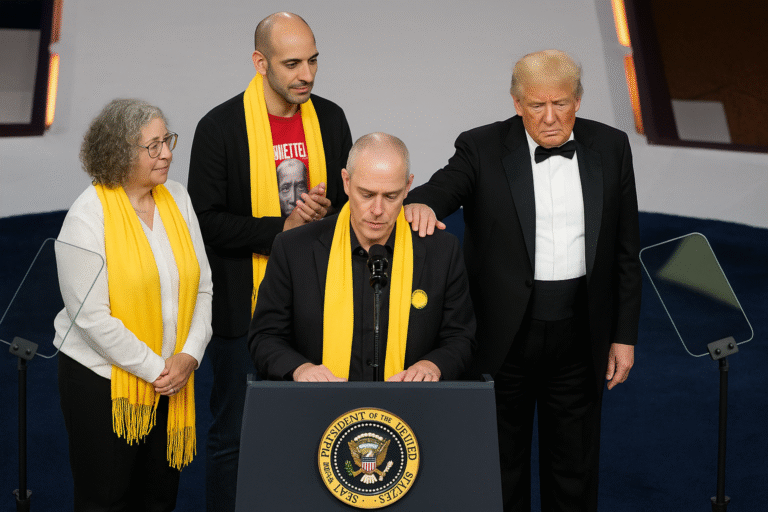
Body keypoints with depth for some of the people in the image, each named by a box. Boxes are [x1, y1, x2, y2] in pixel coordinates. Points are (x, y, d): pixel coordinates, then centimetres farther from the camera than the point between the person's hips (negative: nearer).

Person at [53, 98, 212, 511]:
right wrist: (153, 368, -15)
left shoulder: (176, 198, 4)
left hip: (171, 380, 5)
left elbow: (202, 287, 6)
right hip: (103, 380, -5)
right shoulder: (88, 215, -14)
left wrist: (189, 355, -7)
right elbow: (92, 318, -17)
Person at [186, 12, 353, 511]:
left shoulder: (331, 118, 4)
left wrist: (327, 213, -11)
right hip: (245, 307, -4)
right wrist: (282, 227, -19)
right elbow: (207, 222, -11)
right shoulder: (220, 127, -8)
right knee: (235, 435, 7)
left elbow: (352, 200, 12)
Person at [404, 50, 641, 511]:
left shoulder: (610, 148, 2)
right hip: (503, 335, -1)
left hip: (578, 333, 2)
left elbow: (626, 251, 5)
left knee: (575, 466, 14)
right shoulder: (482, 148, -5)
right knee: (500, 465, 12)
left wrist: (625, 335, 3)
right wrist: (421, 204, -47)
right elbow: (444, 187, -22)